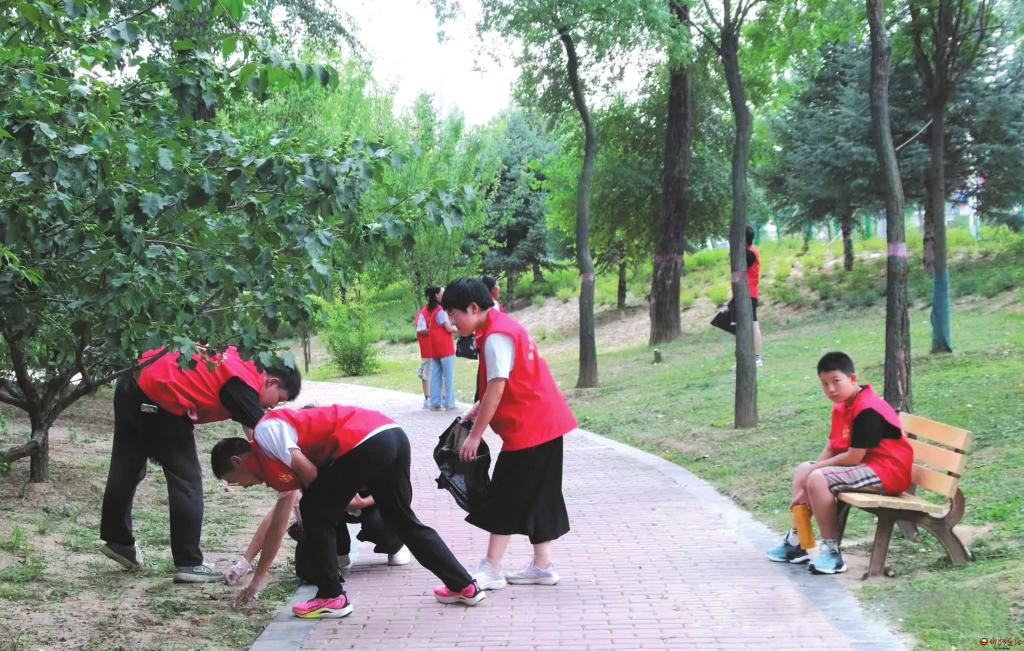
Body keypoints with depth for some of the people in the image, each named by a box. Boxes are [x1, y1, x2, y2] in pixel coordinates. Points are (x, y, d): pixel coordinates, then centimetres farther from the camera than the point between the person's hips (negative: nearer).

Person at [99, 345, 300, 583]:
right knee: (187, 482, 0)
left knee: (126, 470, 22)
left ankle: (117, 539, 38)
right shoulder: (244, 383, -10)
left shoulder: (240, 360, 14)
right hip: (158, 403, -9)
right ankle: (188, 564, 2)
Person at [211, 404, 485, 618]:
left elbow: (309, 472, -8)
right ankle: (464, 586, 25)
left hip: (364, 443, -10)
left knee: (315, 513, 7)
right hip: (392, 434, 10)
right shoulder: (275, 466, 31)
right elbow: (277, 525, 38)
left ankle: (332, 597, 14)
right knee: (403, 519, 21)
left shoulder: (266, 431, 5)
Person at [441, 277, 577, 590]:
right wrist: (478, 408, 7)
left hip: (528, 429, -10)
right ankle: (542, 566, 18)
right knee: (536, 497, 14)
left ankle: (491, 570, 1)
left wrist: (475, 436, -15)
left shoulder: (496, 336, -17)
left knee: (505, 497, -4)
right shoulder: (504, 326, 14)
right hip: (544, 424, 10)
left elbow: (497, 389, -20)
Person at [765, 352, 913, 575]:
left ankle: (831, 552, -21)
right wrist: (806, 486, -4)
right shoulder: (841, 407, 8)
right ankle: (796, 542, 16)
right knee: (802, 471, 13)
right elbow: (830, 449, 6)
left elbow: (853, 457, -24)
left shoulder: (867, 410, -22)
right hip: (865, 467, 11)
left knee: (818, 479, -26)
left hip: (886, 472, -11)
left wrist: (815, 469, -12)